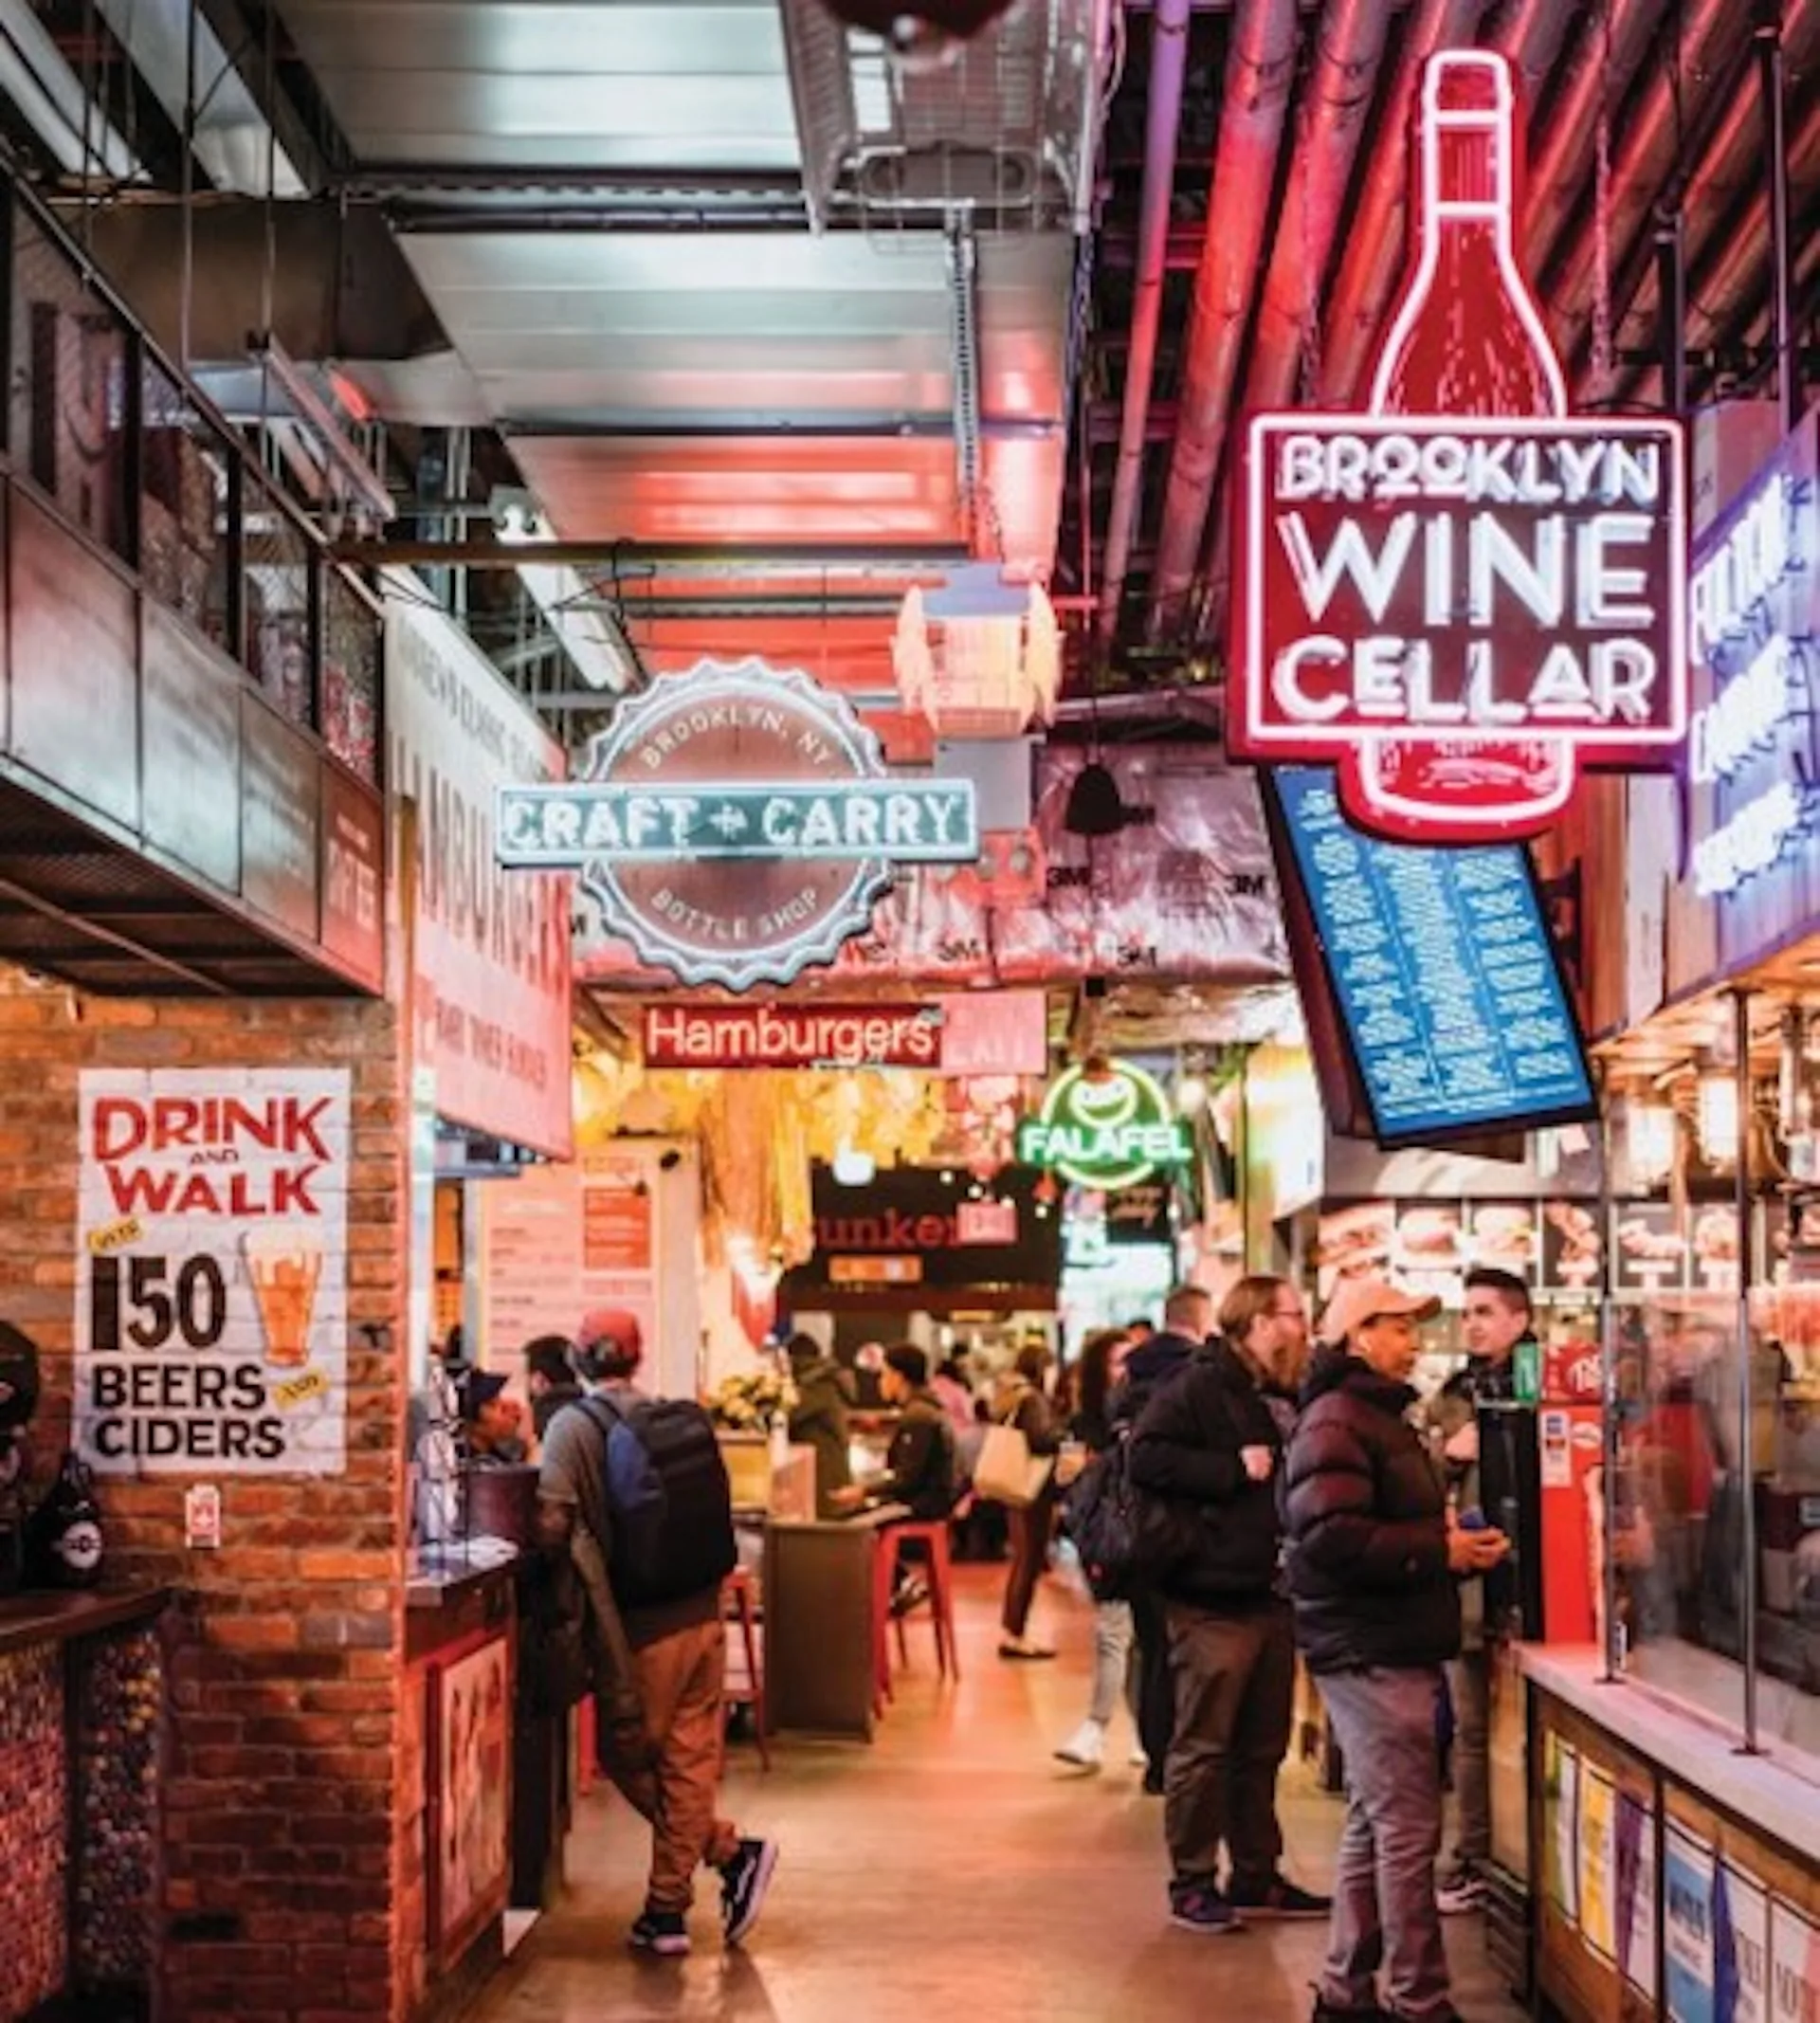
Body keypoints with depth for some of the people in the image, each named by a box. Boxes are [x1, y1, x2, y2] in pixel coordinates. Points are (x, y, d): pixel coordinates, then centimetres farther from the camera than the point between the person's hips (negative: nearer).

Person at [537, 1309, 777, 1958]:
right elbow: (715, 1516, 11)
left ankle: (732, 1850, 6)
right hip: (703, 1615, 5)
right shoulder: (684, 1419, 6)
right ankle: (667, 1911, 12)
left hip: (641, 1625, -5)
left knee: (627, 1756, 12)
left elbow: (553, 1526, -15)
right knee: (688, 1760, 9)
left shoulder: (574, 1426, -9)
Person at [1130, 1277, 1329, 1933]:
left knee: (1263, 1746, 14)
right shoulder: (1197, 1389, -10)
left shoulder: (1275, 1398, 19)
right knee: (1203, 1746, -3)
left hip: (1269, 1597, 9)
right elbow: (1147, 1458, -22)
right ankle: (1191, 1883, 4)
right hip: (1212, 1601, -9)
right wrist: (1233, 1468, -19)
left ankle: (1256, 1876, 22)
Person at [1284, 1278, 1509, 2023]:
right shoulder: (1336, 1422, -13)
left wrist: (1453, 1544, 8)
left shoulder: (1379, 1417, 21)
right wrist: (1440, 1550, -18)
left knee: (1376, 1824, 16)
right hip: (1370, 1653, -11)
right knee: (1406, 1830, -8)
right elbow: (1330, 1537, -25)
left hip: (1390, 1649, 11)